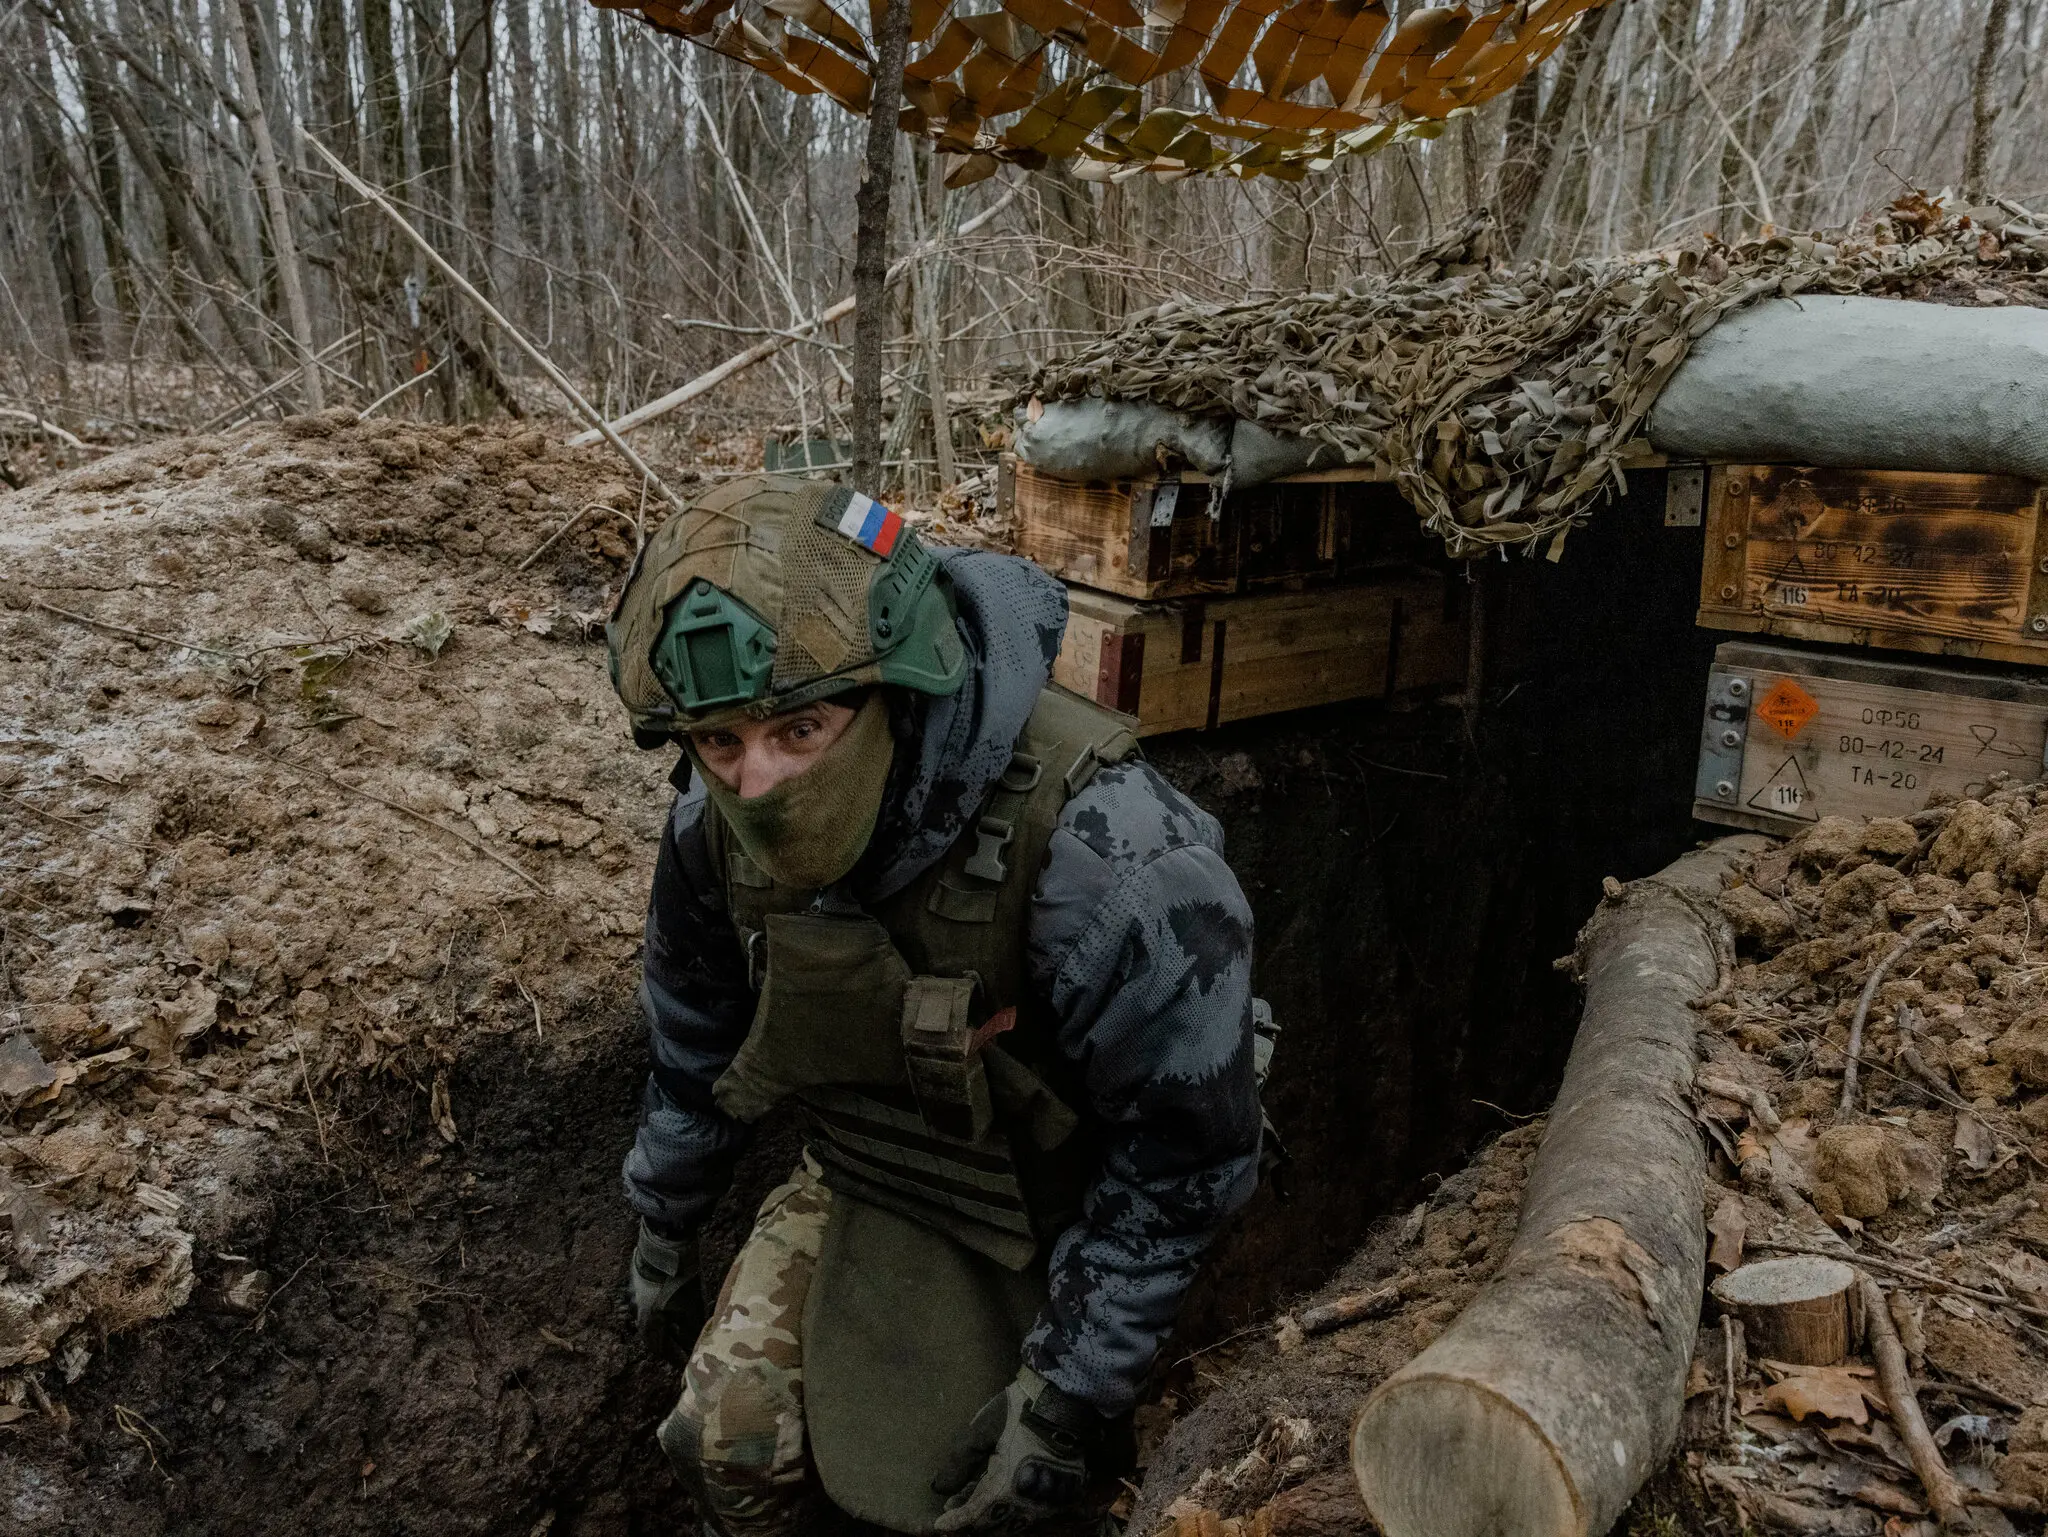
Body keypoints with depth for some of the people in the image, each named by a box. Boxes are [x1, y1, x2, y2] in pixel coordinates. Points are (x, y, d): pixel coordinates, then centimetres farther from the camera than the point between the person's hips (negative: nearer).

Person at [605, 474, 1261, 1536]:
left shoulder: (1099, 850, -38)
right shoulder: (719, 817, -18)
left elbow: (1185, 1153, -26)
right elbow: (696, 1036, 2)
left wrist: (1067, 1399, -19)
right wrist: (661, 1235, 14)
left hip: (1051, 1213, -4)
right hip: (862, 1178, 5)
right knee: (729, 1446, -1)